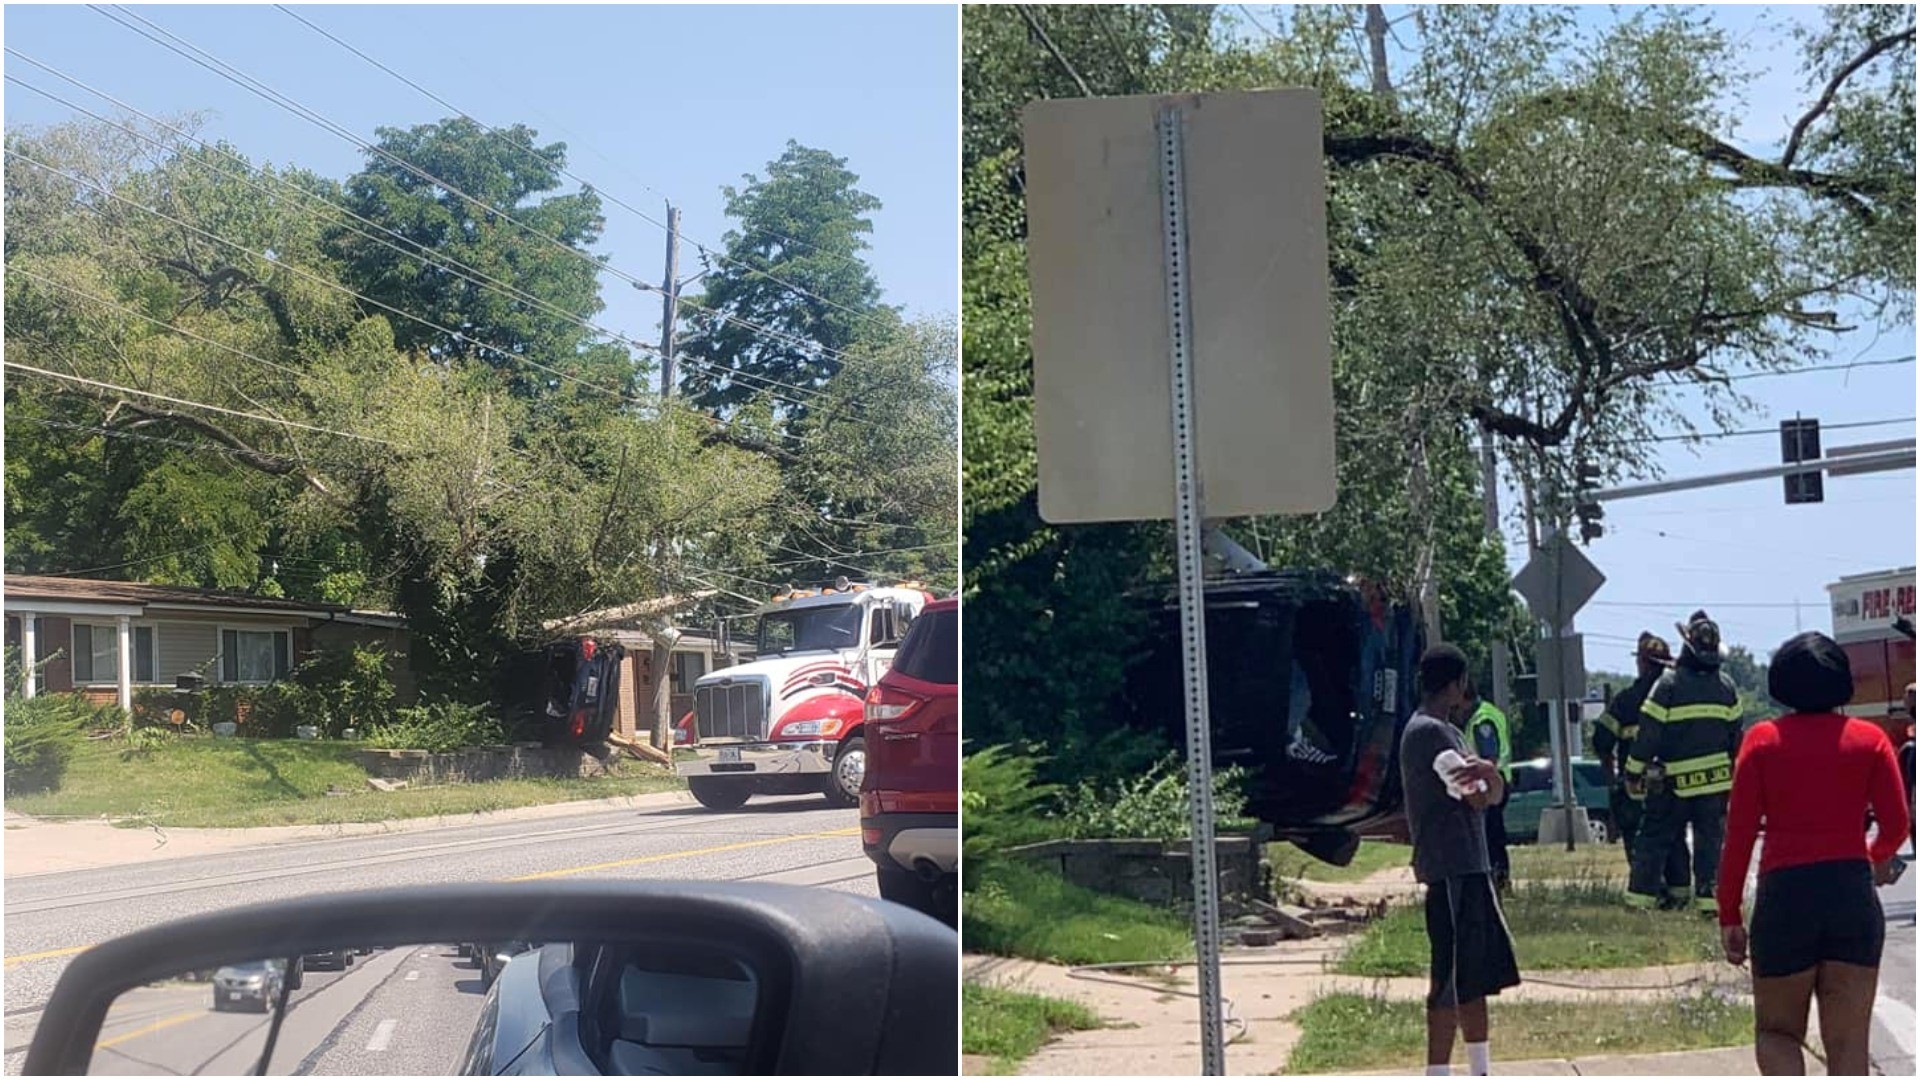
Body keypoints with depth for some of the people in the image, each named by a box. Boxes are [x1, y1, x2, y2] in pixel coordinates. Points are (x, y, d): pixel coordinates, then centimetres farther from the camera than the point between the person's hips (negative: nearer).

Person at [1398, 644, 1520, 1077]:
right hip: (1452, 870, -10)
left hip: (1469, 867, 10)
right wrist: (1488, 773, 1)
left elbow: (1494, 794, 10)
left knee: (1477, 973, 16)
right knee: (1453, 980, -8)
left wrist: (1483, 774, -11)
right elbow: (1478, 796, -19)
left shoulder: (1438, 730, 17)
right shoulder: (1431, 732, -14)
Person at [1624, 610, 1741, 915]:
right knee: (1710, 841, 9)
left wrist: (1633, 773, -4)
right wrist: (1733, 771, 22)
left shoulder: (1669, 684, -13)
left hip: (1675, 782, -3)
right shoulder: (1727, 687, 2)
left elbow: (1648, 733, -12)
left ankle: (1640, 898, 4)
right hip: (1716, 779, 3)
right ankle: (1709, 899, 6)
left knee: (1654, 839, 5)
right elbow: (1735, 735, 10)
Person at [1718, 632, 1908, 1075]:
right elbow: (1896, 822, 1)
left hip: (1784, 894, -1)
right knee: (1848, 1045, 7)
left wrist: (1729, 916, 2)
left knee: (1776, 1031, 15)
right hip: (1853, 895, 1)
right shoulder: (1869, 739, 3)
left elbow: (1739, 833, -3)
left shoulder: (1763, 739, 0)